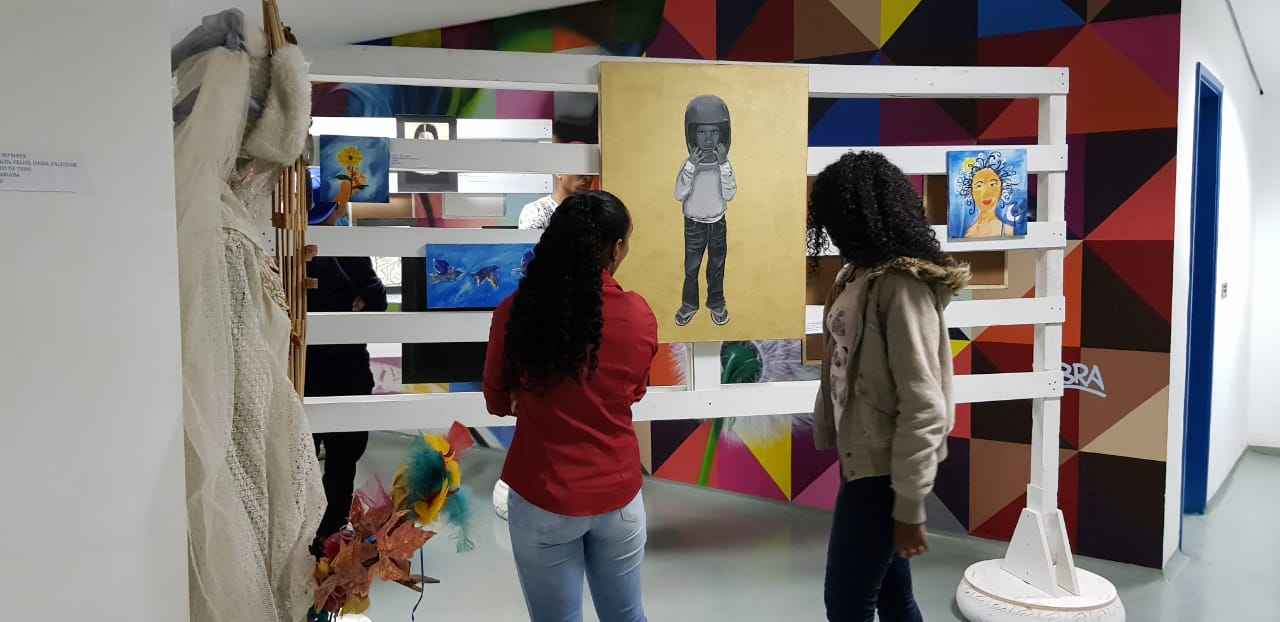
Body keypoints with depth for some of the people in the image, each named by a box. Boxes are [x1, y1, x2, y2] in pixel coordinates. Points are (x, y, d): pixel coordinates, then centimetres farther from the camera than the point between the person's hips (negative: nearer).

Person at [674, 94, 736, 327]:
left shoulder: (724, 162, -11)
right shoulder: (689, 163, -13)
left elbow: (729, 195, -20)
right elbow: (679, 195, -23)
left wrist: (723, 164, -27)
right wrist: (691, 166, -29)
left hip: (718, 223, 1)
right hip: (694, 224, -1)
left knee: (717, 267, 14)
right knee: (691, 268, 11)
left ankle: (716, 304, 31)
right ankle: (689, 304, 29)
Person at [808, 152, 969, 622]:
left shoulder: (902, 287, -20)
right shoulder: (856, 274, 7)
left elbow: (923, 405, -22)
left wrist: (909, 507, -20)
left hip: (884, 469, -8)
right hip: (861, 459, 8)